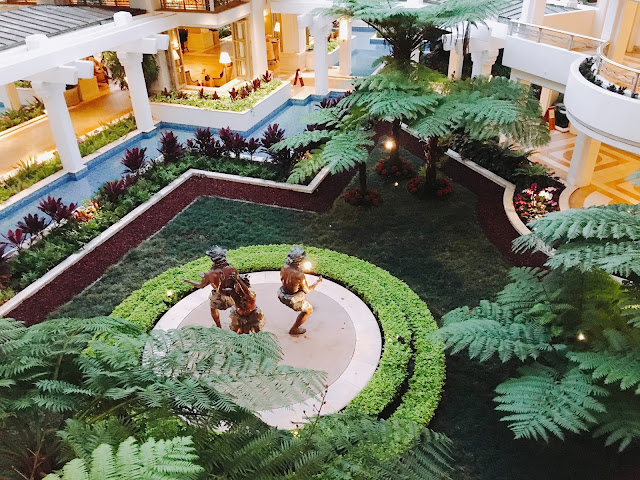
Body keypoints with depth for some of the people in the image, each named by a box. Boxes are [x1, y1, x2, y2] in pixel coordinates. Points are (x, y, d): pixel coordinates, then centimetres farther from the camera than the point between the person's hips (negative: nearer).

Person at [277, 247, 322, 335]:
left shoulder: (284, 267, -16)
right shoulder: (300, 275, -34)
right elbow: (307, 291, -17)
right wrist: (317, 282, -3)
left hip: (282, 295, 7)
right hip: (293, 300, -6)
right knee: (309, 310, 24)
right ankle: (294, 329, 34)